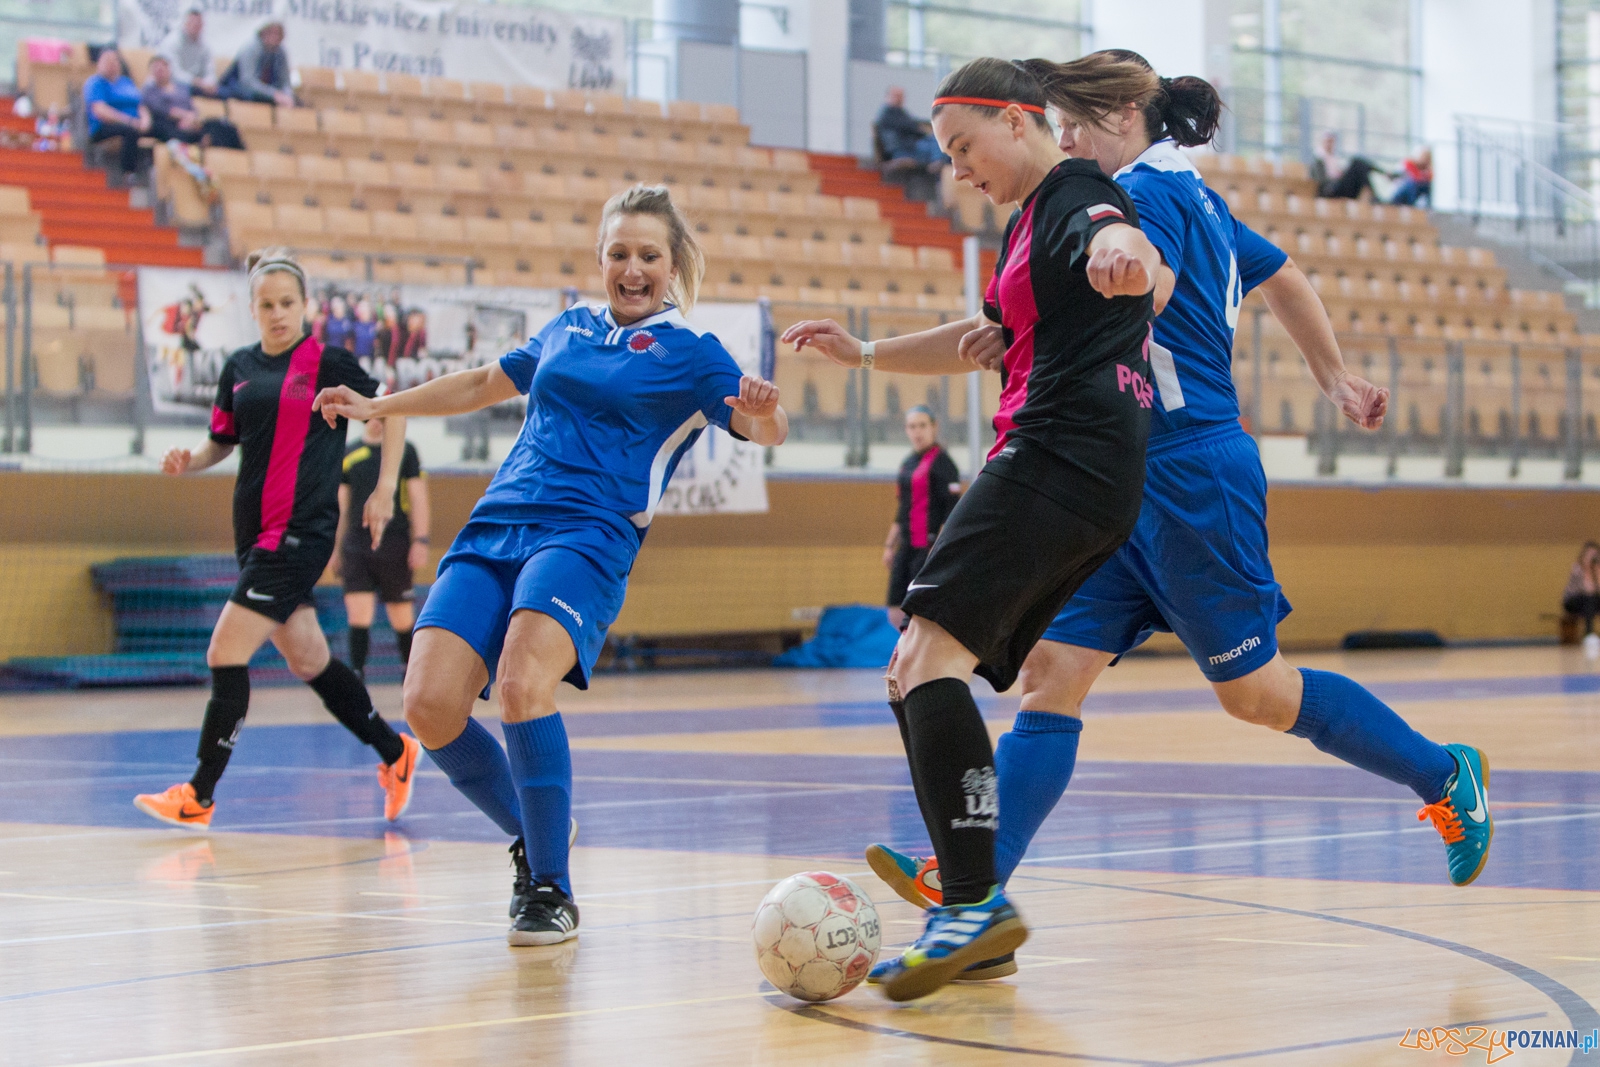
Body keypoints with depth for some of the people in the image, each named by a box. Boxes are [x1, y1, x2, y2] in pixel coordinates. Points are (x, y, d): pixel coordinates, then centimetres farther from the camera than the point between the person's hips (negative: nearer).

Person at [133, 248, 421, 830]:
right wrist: (190, 459, -1)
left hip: (301, 531, -7)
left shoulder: (329, 363, -5)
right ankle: (394, 752, 31)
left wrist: (385, 488, -1)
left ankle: (199, 794, -5)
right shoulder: (239, 368, 11)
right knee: (308, 660, 14)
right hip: (254, 531, 7)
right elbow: (223, 441, 20)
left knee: (226, 655, -12)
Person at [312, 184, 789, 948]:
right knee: (430, 704, -14)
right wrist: (378, 407, 42)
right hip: (494, 530, 5)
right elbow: (487, 384, 37)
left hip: (588, 535, -5)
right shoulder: (570, 328, 23)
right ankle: (533, 838, 10)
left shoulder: (690, 352, 8)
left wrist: (763, 413, -29)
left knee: (522, 683, -31)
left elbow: (766, 429, -5)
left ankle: (551, 890, -17)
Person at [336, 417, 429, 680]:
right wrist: (336, 549, 15)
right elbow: (341, 505, 16)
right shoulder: (348, 455, 11)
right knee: (358, 616, -9)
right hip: (356, 546, 1)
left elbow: (418, 498, 2)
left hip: (395, 547, -1)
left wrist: (420, 541, -8)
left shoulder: (405, 451, 5)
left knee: (401, 619, 5)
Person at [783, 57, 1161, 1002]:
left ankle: (977, 902, -32)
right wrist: (866, 353, 39)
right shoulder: (1032, 216, 28)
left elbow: (1116, 234, -29)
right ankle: (971, 920, 5)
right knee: (915, 676, 8)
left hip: (1065, 453, -11)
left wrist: (1121, 250, -53)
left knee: (932, 651, -23)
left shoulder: (1075, 192, -4)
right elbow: (991, 339, 43)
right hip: (1076, 477, 11)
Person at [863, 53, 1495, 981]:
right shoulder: (1197, 198, 18)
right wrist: (1335, 377, 39)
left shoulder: (1150, 191, -11)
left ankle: (1446, 775, 19)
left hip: (1191, 476, -10)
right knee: (1053, 674, -3)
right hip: (1132, 486, 10)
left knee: (1253, 689, 1)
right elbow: (1283, 275, 30)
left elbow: (1141, 290, -31)